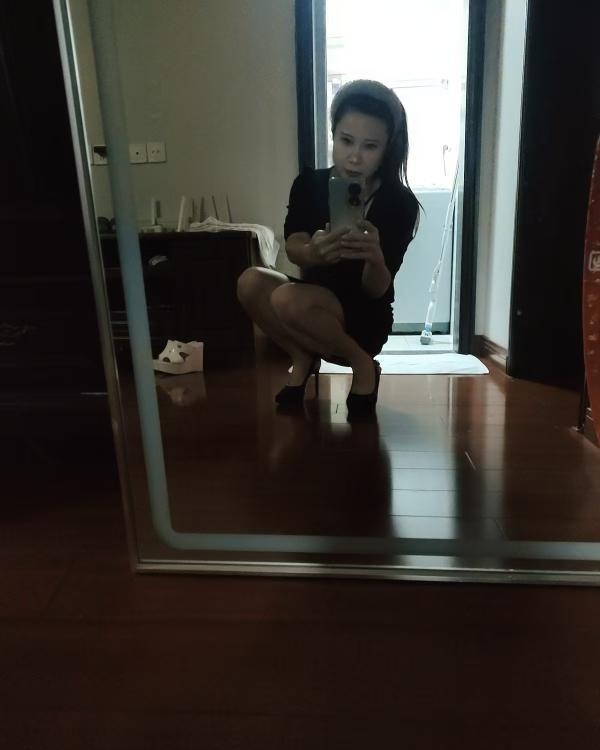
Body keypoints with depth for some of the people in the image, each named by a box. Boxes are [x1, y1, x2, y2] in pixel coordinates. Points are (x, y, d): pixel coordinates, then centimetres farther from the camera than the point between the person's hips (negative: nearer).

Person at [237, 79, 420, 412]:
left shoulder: (399, 203, -15)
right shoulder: (309, 184, -5)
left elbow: (377, 290, -21)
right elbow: (293, 248, -22)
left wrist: (375, 258, -45)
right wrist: (315, 252, -47)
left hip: (364, 317, -4)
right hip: (314, 300, 4)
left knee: (288, 298, -32)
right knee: (250, 281, -23)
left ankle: (362, 364, -10)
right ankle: (303, 357, -2)